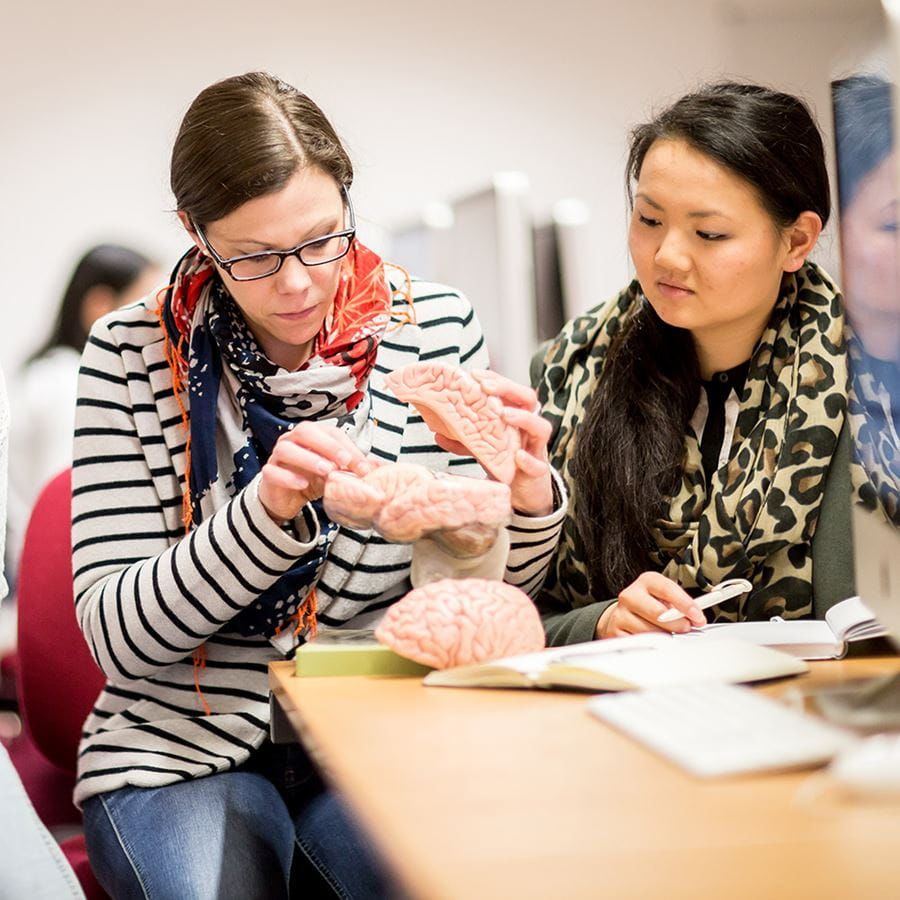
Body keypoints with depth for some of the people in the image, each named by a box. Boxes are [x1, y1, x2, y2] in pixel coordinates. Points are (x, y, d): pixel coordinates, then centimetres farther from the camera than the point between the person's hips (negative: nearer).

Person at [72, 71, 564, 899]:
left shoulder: (437, 328, 0)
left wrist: (527, 500, -17)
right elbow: (114, 633, -11)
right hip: (184, 747, -1)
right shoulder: (133, 355, -5)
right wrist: (268, 513, -26)